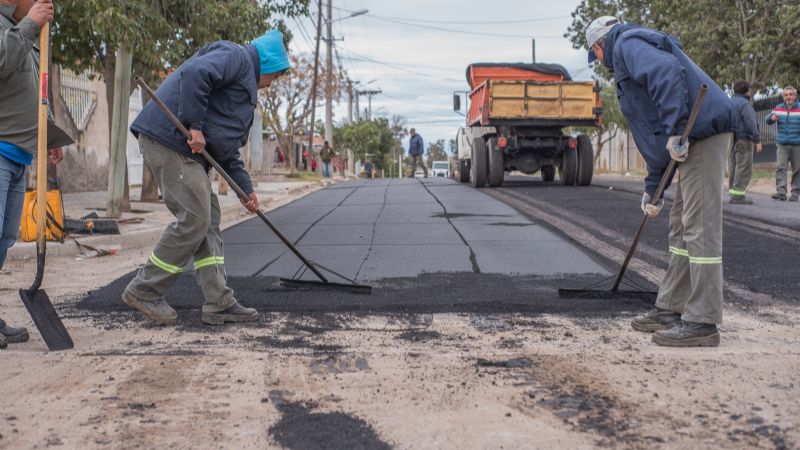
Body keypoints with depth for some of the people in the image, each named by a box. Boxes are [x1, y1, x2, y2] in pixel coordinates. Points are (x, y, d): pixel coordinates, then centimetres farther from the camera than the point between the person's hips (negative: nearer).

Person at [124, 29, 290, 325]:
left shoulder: (245, 88, 29)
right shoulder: (235, 56, -2)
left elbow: (227, 148, 29)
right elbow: (195, 73, -23)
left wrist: (245, 188, 22)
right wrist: (195, 126, -22)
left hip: (188, 149, 11)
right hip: (170, 138, -11)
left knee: (208, 221, 8)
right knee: (194, 221, -11)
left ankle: (219, 303, 9)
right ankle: (144, 291, 1)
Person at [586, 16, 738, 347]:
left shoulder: (627, 45, -1)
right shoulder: (632, 58, 29)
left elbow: (669, 74, -24)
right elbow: (652, 133, 30)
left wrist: (674, 132, -25)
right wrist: (652, 187, 30)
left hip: (704, 133, -11)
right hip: (690, 139, 11)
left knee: (700, 228, -9)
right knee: (681, 228, 14)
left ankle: (702, 323, -5)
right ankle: (671, 309, 21)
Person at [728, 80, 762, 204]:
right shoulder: (744, 103, -10)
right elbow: (751, 123, -16)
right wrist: (757, 140, -13)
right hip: (743, 139, -8)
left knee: (732, 167, 11)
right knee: (744, 168, -7)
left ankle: (733, 192, 14)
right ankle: (738, 194, -12)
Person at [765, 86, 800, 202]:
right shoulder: (778, 108, 8)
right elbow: (768, 120, 14)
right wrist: (771, 117, -10)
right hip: (782, 145, 2)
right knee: (781, 168, -10)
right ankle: (781, 191, -14)